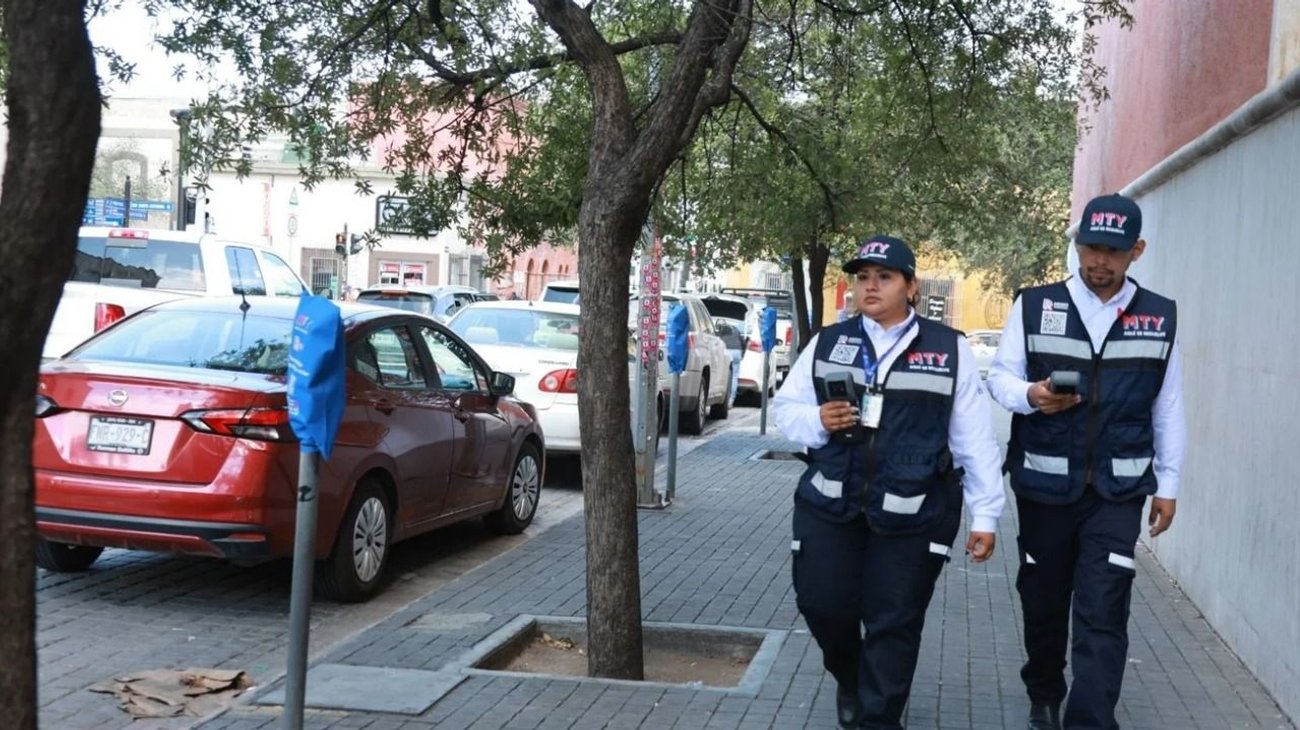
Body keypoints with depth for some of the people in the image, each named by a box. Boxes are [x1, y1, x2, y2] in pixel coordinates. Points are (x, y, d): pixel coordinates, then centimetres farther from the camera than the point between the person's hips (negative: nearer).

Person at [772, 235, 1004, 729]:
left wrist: (985, 515, 0)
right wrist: (817, 421, -12)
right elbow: (784, 407, 11)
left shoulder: (950, 350, 1)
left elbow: (975, 438, 2)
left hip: (913, 516, -2)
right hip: (830, 505, 2)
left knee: (894, 623, 3)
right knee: (822, 604, 5)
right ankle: (849, 679, 36)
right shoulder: (827, 343, 7)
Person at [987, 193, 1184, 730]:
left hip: (1117, 490, 0)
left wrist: (1168, 483, 7)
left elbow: (1168, 405, 8)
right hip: (1044, 484, 1)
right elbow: (1000, 376, 1)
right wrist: (1031, 395, -22)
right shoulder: (1034, 306, 0)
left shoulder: (1160, 318, 4)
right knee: (1043, 599, 14)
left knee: (1102, 614, -7)